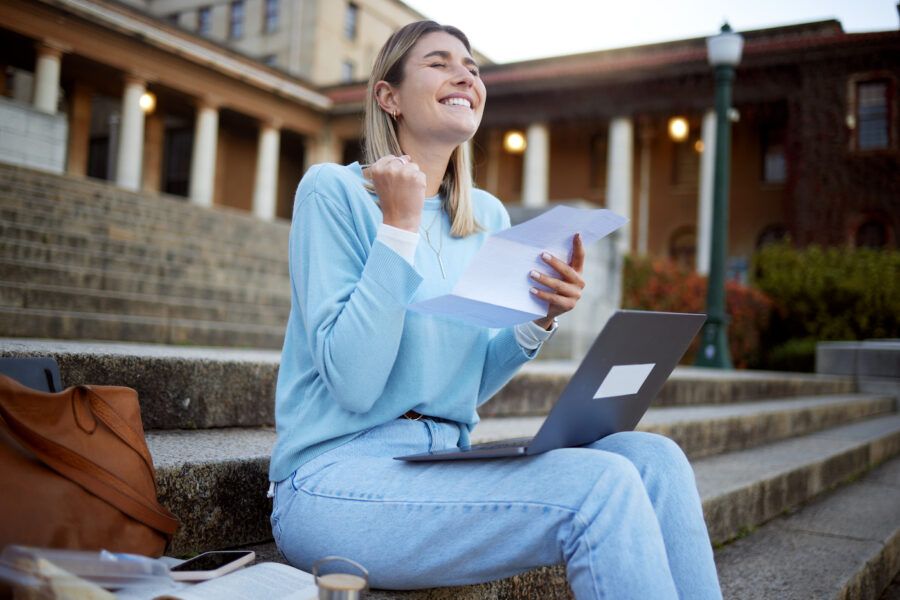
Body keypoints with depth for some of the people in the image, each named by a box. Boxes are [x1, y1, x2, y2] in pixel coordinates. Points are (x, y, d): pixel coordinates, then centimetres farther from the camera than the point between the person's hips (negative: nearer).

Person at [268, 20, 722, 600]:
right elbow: (353, 384, -16)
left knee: (654, 458, -16)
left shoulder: (488, 216, 11)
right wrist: (400, 225, -16)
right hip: (337, 479, -6)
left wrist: (539, 319, -6)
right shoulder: (334, 191, -7)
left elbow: (472, 386, 12)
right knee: (599, 486, -25)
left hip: (447, 462, 6)